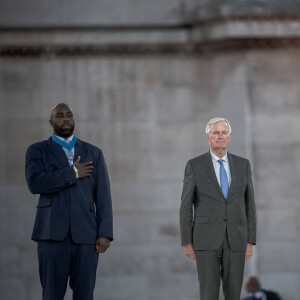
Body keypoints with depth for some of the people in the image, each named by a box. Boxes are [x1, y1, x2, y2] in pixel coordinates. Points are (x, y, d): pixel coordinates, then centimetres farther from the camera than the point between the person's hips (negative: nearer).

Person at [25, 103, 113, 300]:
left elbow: (103, 196, 10)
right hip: (53, 234, -2)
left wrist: (105, 233, -1)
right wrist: (73, 174, -7)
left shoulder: (93, 153, 16)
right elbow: (35, 183, -10)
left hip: (85, 235, 2)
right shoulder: (37, 151, 10)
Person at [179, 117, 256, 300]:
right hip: (207, 239, -2)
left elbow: (249, 204, 9)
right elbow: (186, 206, 1)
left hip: (235, 240, 3)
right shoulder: (195, 166, 0)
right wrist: (187, 243, -4)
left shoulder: (243, 165, 7)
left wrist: (250, 242, 4)